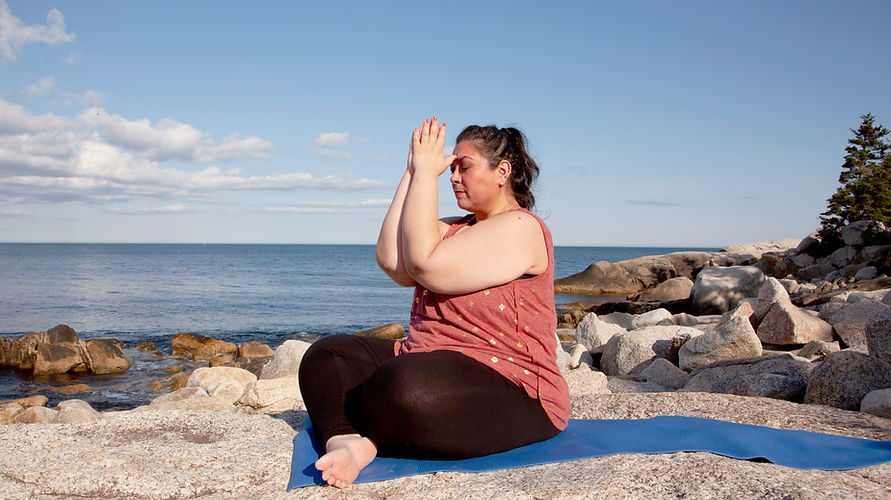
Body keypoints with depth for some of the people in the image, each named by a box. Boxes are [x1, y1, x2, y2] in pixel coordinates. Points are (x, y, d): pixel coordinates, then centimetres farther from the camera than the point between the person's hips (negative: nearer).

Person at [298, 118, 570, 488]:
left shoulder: (520, 228, -10)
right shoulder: (455, 229, 18)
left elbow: (426, 265, -22)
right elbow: (391, 262, 0)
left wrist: (426, 173, -13)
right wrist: (414, 173, 1)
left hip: (510, 389, -9)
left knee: (405, 388, -39)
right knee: (325, 355, -1)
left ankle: (363, 442, -8)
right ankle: (343, 441, -28)